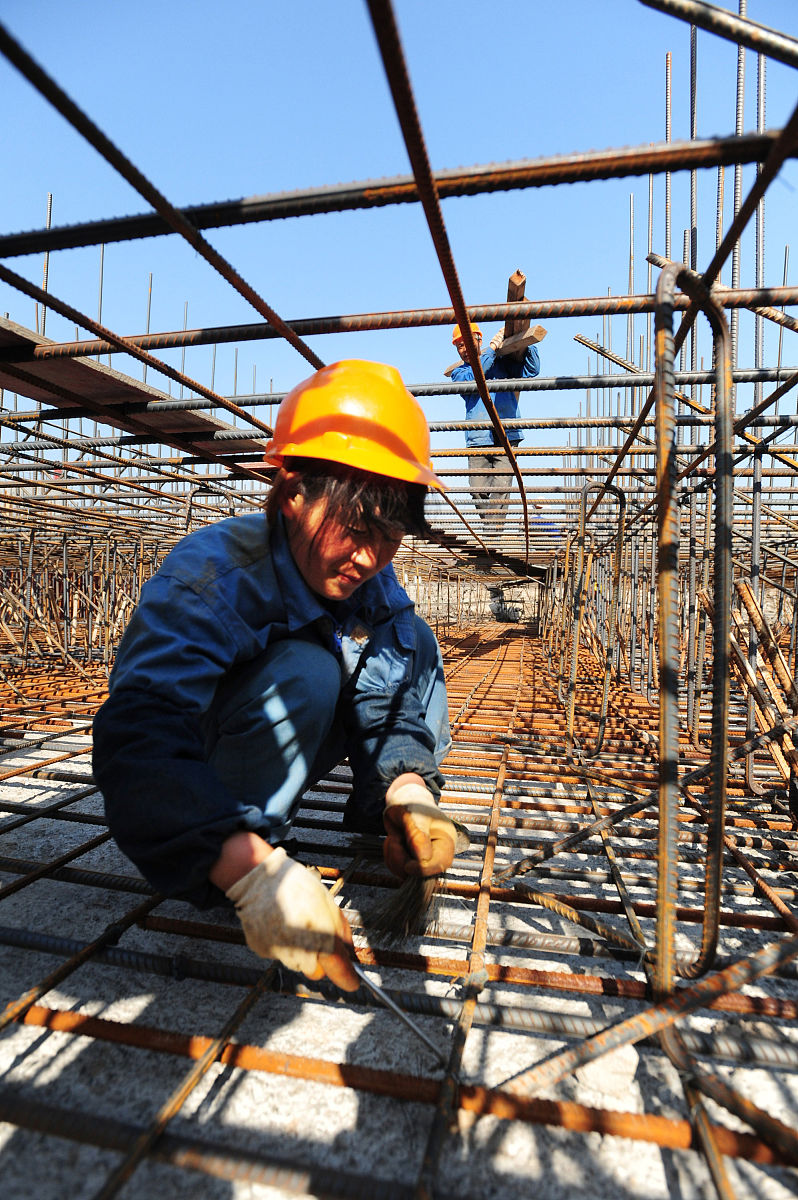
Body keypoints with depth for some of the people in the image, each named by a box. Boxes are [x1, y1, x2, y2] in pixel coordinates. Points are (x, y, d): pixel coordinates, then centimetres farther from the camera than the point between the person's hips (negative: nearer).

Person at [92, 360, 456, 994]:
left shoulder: (372, 581, -14)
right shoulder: (208, 575, -32)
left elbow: (405, 684, -11)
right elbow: (136, 737, -44)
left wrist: (408, 782, -31)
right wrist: (253, 868, -57)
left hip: (291, 747, 6)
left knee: (412, 640, -8)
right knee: (302, 672, -35)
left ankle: (380, 812, 2)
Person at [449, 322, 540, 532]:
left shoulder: (502, 361, 17)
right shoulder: (459, 372, 17)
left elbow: (530, 370, 8)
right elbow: (472, 379, -6)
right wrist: (492, 350, -8)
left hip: (506, 436, -1)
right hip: (478, 439, 2)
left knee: (500, 488, -13)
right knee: (478, 489, -4)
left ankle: (494, 532, -12)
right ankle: (491, 528, 14)